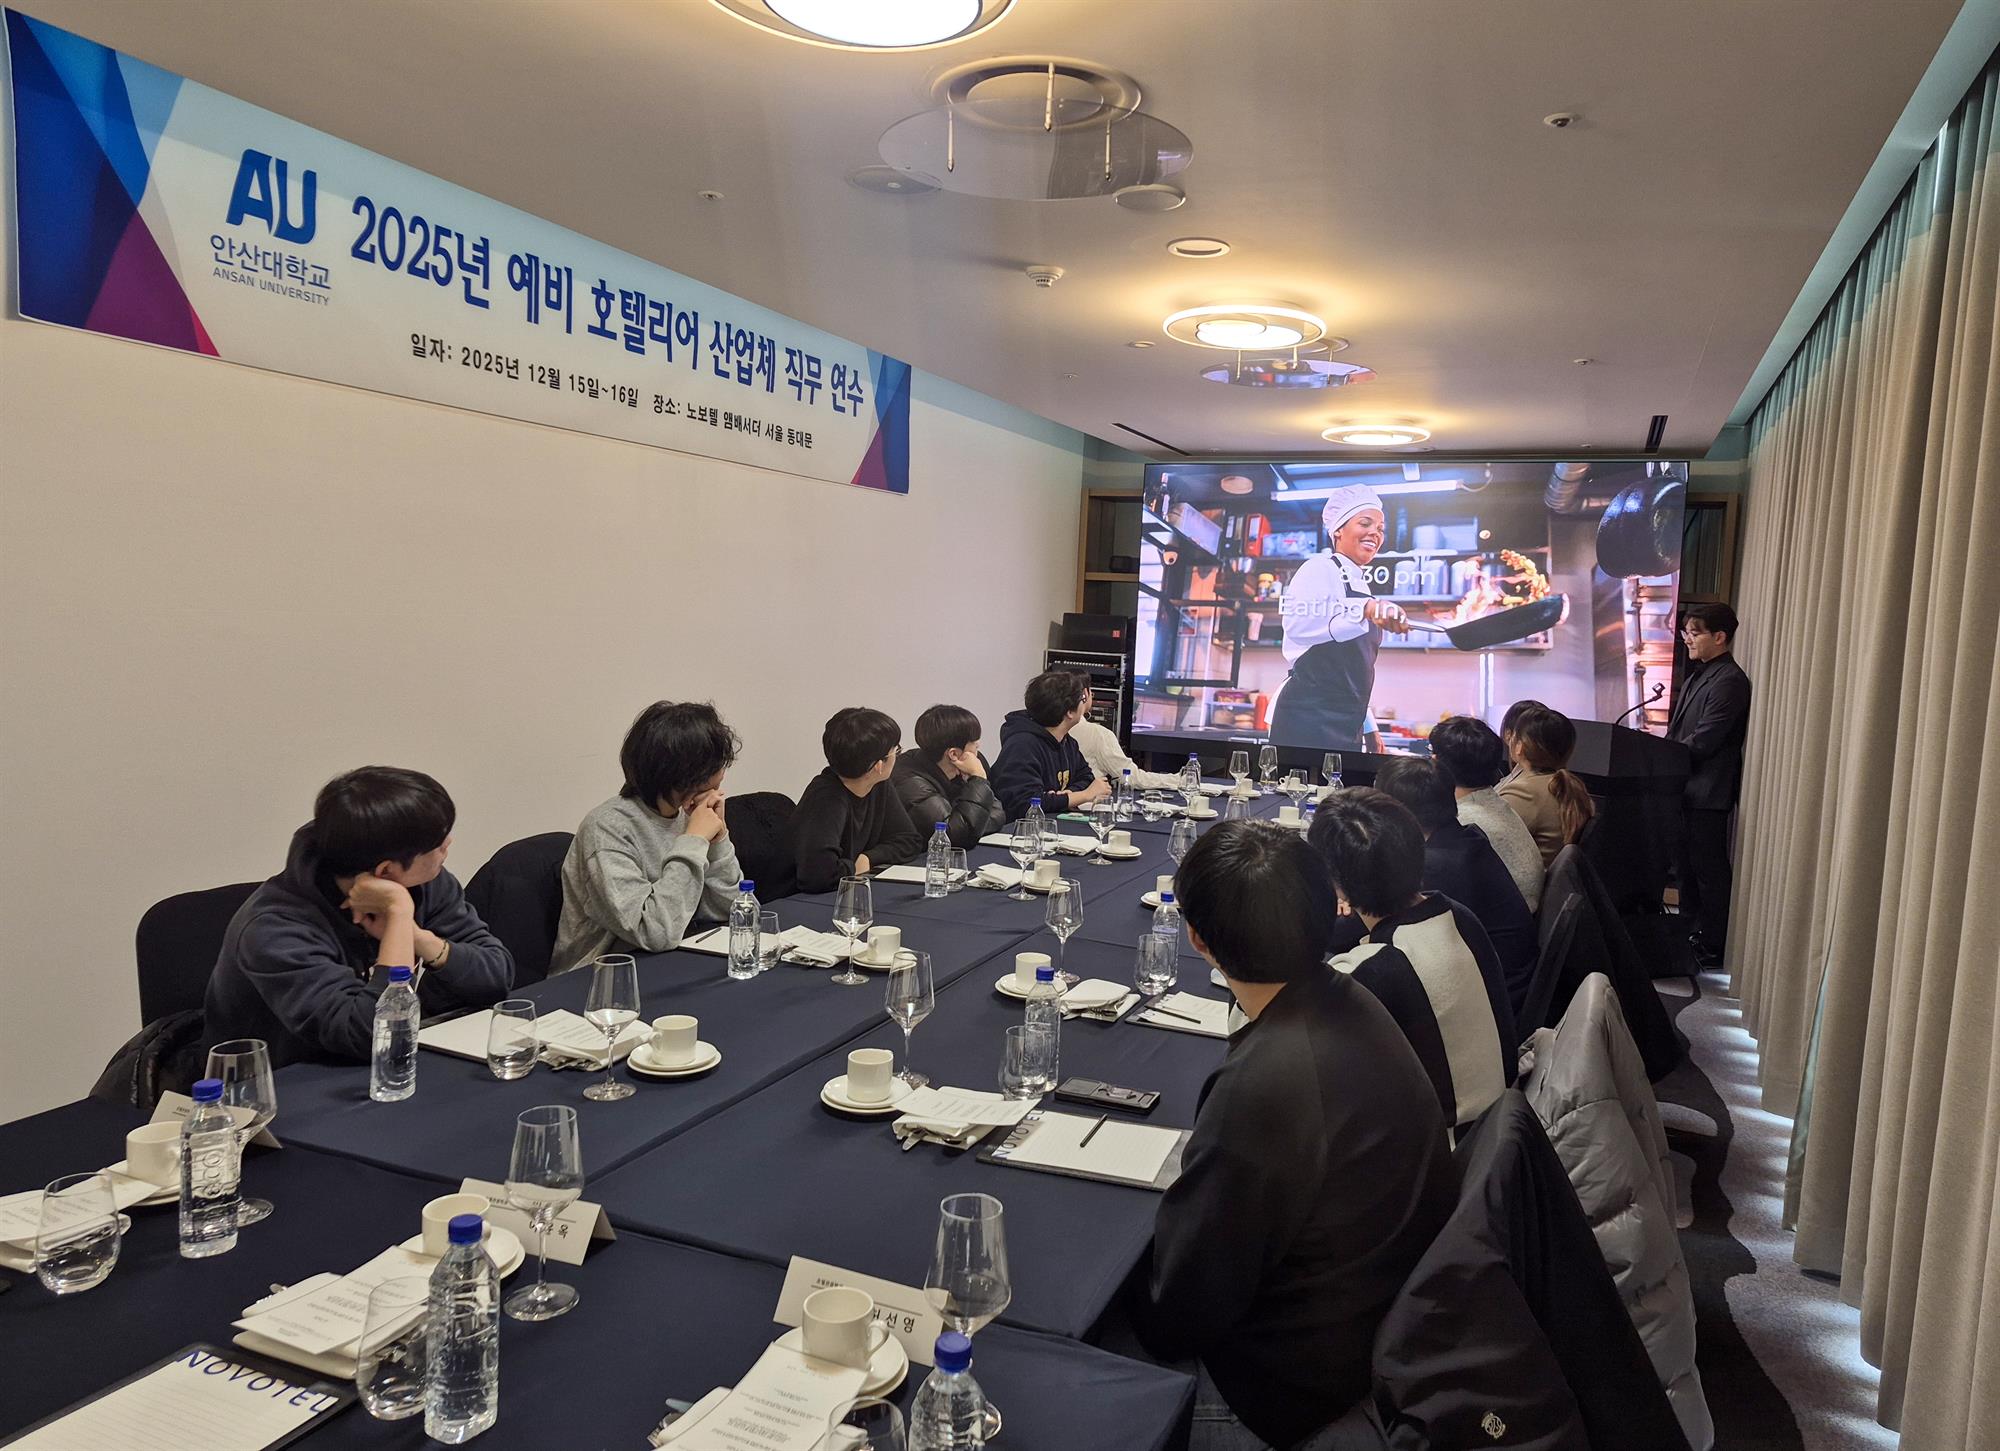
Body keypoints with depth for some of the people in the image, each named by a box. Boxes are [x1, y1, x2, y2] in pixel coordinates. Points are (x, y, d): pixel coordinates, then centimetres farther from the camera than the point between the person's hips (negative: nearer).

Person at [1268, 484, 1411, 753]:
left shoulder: (1359, 584, 22)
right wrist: (1365, 609, -42)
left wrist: (1367, 726, 26)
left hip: (1346, 723, 9)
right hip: (1309, 719, -9)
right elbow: (1297, 623, -29)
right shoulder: (1321, 568, -6)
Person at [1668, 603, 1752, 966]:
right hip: (1687, 787, 10)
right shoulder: (1698, 676, 16)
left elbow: (1704, 740, -20)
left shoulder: (1729, 680, -15)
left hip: (1709, 790, -10)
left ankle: (1711, 948, 6)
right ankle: (1688, 934, 28)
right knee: (1688, 864, 17)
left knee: (1708, 868, -2)